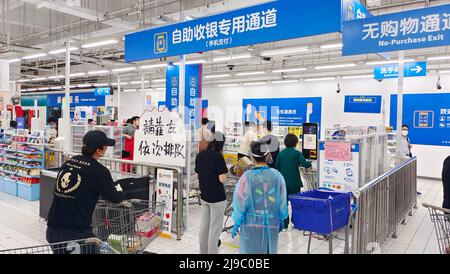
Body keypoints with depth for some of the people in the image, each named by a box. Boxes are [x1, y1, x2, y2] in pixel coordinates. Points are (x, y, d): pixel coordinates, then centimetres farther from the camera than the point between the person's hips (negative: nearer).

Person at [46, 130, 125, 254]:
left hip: (52, 230, 6)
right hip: (77, 233, -6)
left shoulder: (68, 163, 6)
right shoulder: (99, 171, -11)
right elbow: (114, 198, 0)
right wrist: (119, 191, 23)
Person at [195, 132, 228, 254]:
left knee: (204, 225, 17)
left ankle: (203, 251, 28)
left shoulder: (200, 155, 2)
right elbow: (222, 179, -19)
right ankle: (212, 251, 10)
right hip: (217, 198, -7)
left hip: (204, 196, 7)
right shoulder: (218, 157, -18)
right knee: (215, 228, 4)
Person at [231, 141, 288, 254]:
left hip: (252, 224, -2)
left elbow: (240, 202, -8)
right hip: (272, 224, 2)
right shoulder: (277, 175, -7)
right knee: (270, 250, 18)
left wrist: (237, 223, 3)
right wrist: (281, 220, 15)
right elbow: (282, 201, 1)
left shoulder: (247, 177, -14)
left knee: (251, 250, 12)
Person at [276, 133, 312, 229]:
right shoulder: (297, 153, -9)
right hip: (294, 182, -3)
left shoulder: (281, 153, 3)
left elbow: (277, 168, 6)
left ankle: (284, 224, 11)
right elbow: (304, 164, -17)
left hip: (283, 182, 3)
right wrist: (309, 163, 4)